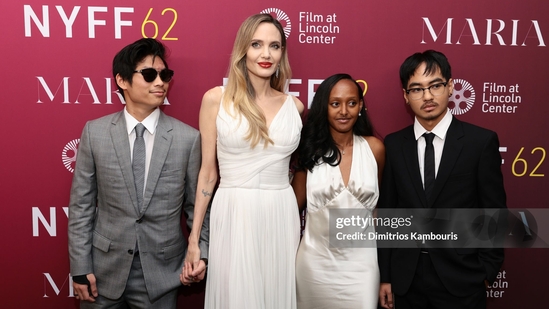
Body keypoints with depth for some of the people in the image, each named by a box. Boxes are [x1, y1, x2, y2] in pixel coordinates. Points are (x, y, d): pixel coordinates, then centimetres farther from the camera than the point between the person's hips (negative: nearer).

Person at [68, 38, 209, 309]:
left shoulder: (188, 138, -7)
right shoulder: (95, 132, -4)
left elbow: (196, 205, 1)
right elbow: (81, 204, -1)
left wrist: (200, 253, -6)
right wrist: (80, 267, -2)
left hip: (161, 273, 0)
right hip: (105, 269, 1)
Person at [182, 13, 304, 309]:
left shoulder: (295, 106, 5)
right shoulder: (216, 99, -2)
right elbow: (208, 171, 0)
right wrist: (194, 238, 1)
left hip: (282, 217, 3)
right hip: (234, 217, -2)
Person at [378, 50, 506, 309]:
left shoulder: (482, 141, -6)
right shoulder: (393, 145, 0)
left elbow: (493, 212, -2)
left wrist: (487, 272, -3)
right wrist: (385, 275, 3)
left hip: (461, 277, -2)